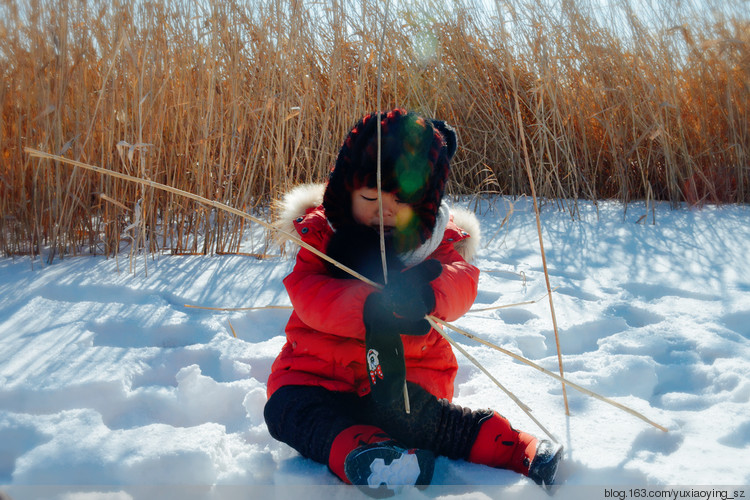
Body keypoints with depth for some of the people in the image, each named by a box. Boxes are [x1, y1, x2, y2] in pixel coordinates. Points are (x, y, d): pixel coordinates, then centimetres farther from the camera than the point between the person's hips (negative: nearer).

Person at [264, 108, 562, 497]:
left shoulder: (435, 238, 2)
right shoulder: (320, 231, -2)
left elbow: (462, 282, -16)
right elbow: (306, 292, -19)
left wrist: (428, 289, -42)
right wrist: (369, 308, -39)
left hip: (408, 368, -1)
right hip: (319, 369, 2)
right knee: (288, 408, -27)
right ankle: (360, 454, -50)